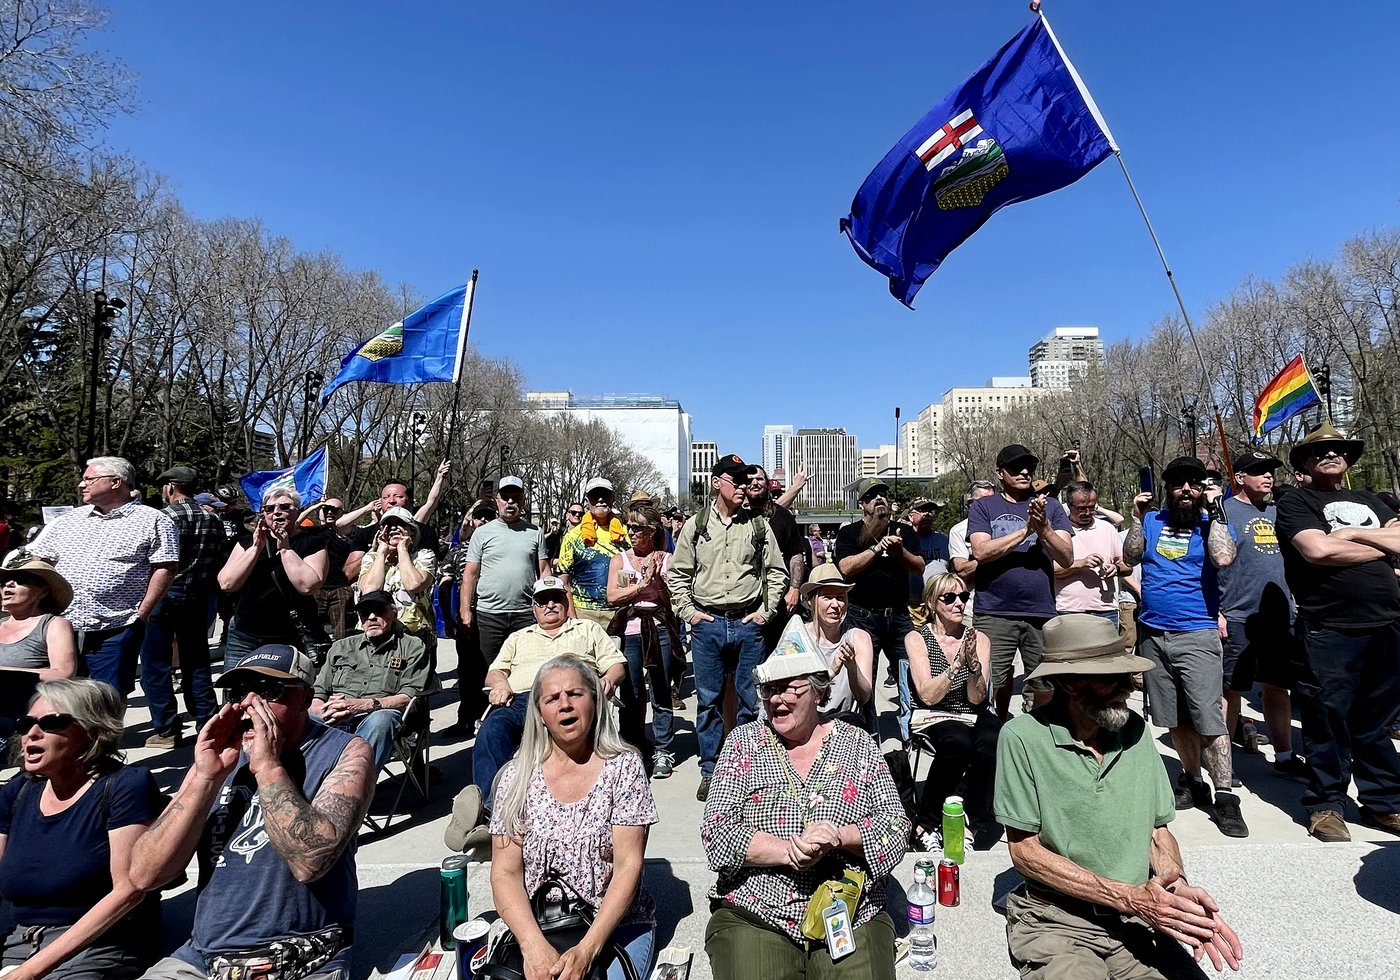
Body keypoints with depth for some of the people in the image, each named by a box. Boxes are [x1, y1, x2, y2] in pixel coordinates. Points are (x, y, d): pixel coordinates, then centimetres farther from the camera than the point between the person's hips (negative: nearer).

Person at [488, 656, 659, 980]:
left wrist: (587, 949, -19)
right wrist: (533, 944, -18)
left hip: (617, 926, -1)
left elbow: (628, 866, -9)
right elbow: (505, 874, -2)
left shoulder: (623, 767, -5)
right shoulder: (516, 777, 0)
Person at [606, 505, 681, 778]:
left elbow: (674, 599, 1)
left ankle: (662, 752, 13)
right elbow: (612, 597, -3)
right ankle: (635, 748, 24)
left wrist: (657, 579, -13)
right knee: (631, 694, 9)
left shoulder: (667, 559, 5)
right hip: (629, 631, 2)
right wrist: (642, 584, -12)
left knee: (660, 693, 3)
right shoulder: (620, 559, 9)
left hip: (659, 630, -2)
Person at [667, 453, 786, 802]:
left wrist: (765, 611, 1)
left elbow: (777, 572, 10)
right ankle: (710, 771, 20)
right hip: (707, 624, 0)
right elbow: (677, 573, 9)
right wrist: (688, 612, 1)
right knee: (708, 700, 7)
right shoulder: (695, 525, 4)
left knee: (751, 699, 7)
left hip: (748, 624, 1)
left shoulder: (758, 525, 5)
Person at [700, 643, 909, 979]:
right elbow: (716, 831, -5)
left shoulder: (858, 743, 5)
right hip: (753, 917, -1)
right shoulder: (744, 742, 3)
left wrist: (839, 838, -18)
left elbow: (896, 825, 1)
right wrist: (789, 852, -18)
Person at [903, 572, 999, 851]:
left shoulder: (979, 638, 6)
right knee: (959, 742, -35)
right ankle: (926, 823, -16)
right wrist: (958, 663, -23)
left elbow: (977, 699, -3)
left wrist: (973, 663, -21)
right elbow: (928, 696, -13)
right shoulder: (916, 638, -2)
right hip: (934, 718, -3)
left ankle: (980, 824, -12)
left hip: (975, 716, 3)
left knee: (991, 742, -32)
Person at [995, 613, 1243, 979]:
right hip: (1055, 920, -4)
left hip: (1135, 919, 4)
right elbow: (1024, 850, -12)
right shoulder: (1023, 737, -15)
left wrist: (1180, 888, -11)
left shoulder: (1135, 729, 1)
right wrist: (1131, 897, -16)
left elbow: (1158, 829, 9)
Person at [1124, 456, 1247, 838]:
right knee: (1176, 719, 11)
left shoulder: (1212, 522, 2)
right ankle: (1192, 782, 24)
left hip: (1196, 636, -3)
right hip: (1152, 634, 3)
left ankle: (1225, 798, 0)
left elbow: (1223, 558, -17)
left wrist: (1215, 508, -14)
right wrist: (1137, 517, -4)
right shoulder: (1153, 520, 11)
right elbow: (1130, 557, 2)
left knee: (1208, 718, -8)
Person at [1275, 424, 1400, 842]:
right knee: (1328, 721, 2)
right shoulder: (1295, 504, 1)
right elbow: (1317, 550, -16)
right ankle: (1325, 805, 14)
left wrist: (1355, 534, -7)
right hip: (1329, 631, -5)